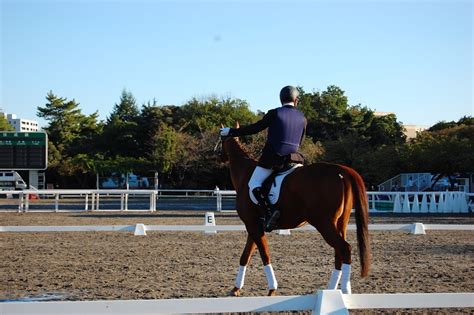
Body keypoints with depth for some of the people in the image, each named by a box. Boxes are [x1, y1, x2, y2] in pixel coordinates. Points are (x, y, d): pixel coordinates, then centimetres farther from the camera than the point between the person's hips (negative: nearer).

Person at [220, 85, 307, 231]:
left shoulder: (274, 114, -5)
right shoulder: (302, 117, 8)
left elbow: (255, 128, -3)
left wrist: (231, 132, 5)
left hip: (272, 158, -4)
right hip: (293, 158, 4)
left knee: (253, 185, -2)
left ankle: (269, 210, -24)